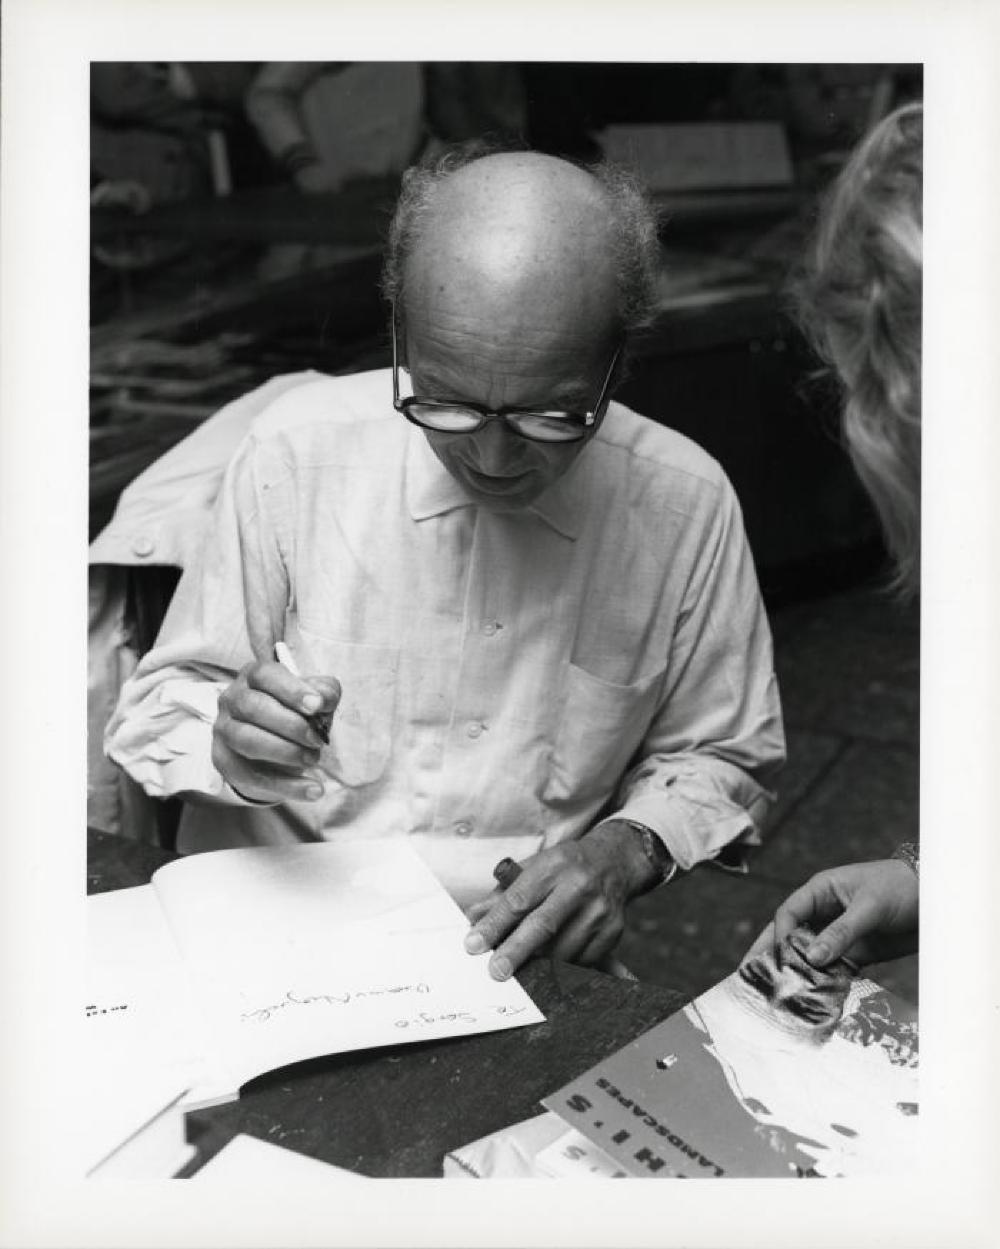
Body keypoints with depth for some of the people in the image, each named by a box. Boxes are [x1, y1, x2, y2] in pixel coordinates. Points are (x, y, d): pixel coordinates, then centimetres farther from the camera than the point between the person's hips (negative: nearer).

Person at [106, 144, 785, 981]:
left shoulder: (686, 503, -8)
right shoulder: (295, 450, -8)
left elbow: (721, 761, 7)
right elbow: (160, 707, 3)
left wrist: (629, 847, -12)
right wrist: (230, 748, -18)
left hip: (519, 957, 0)